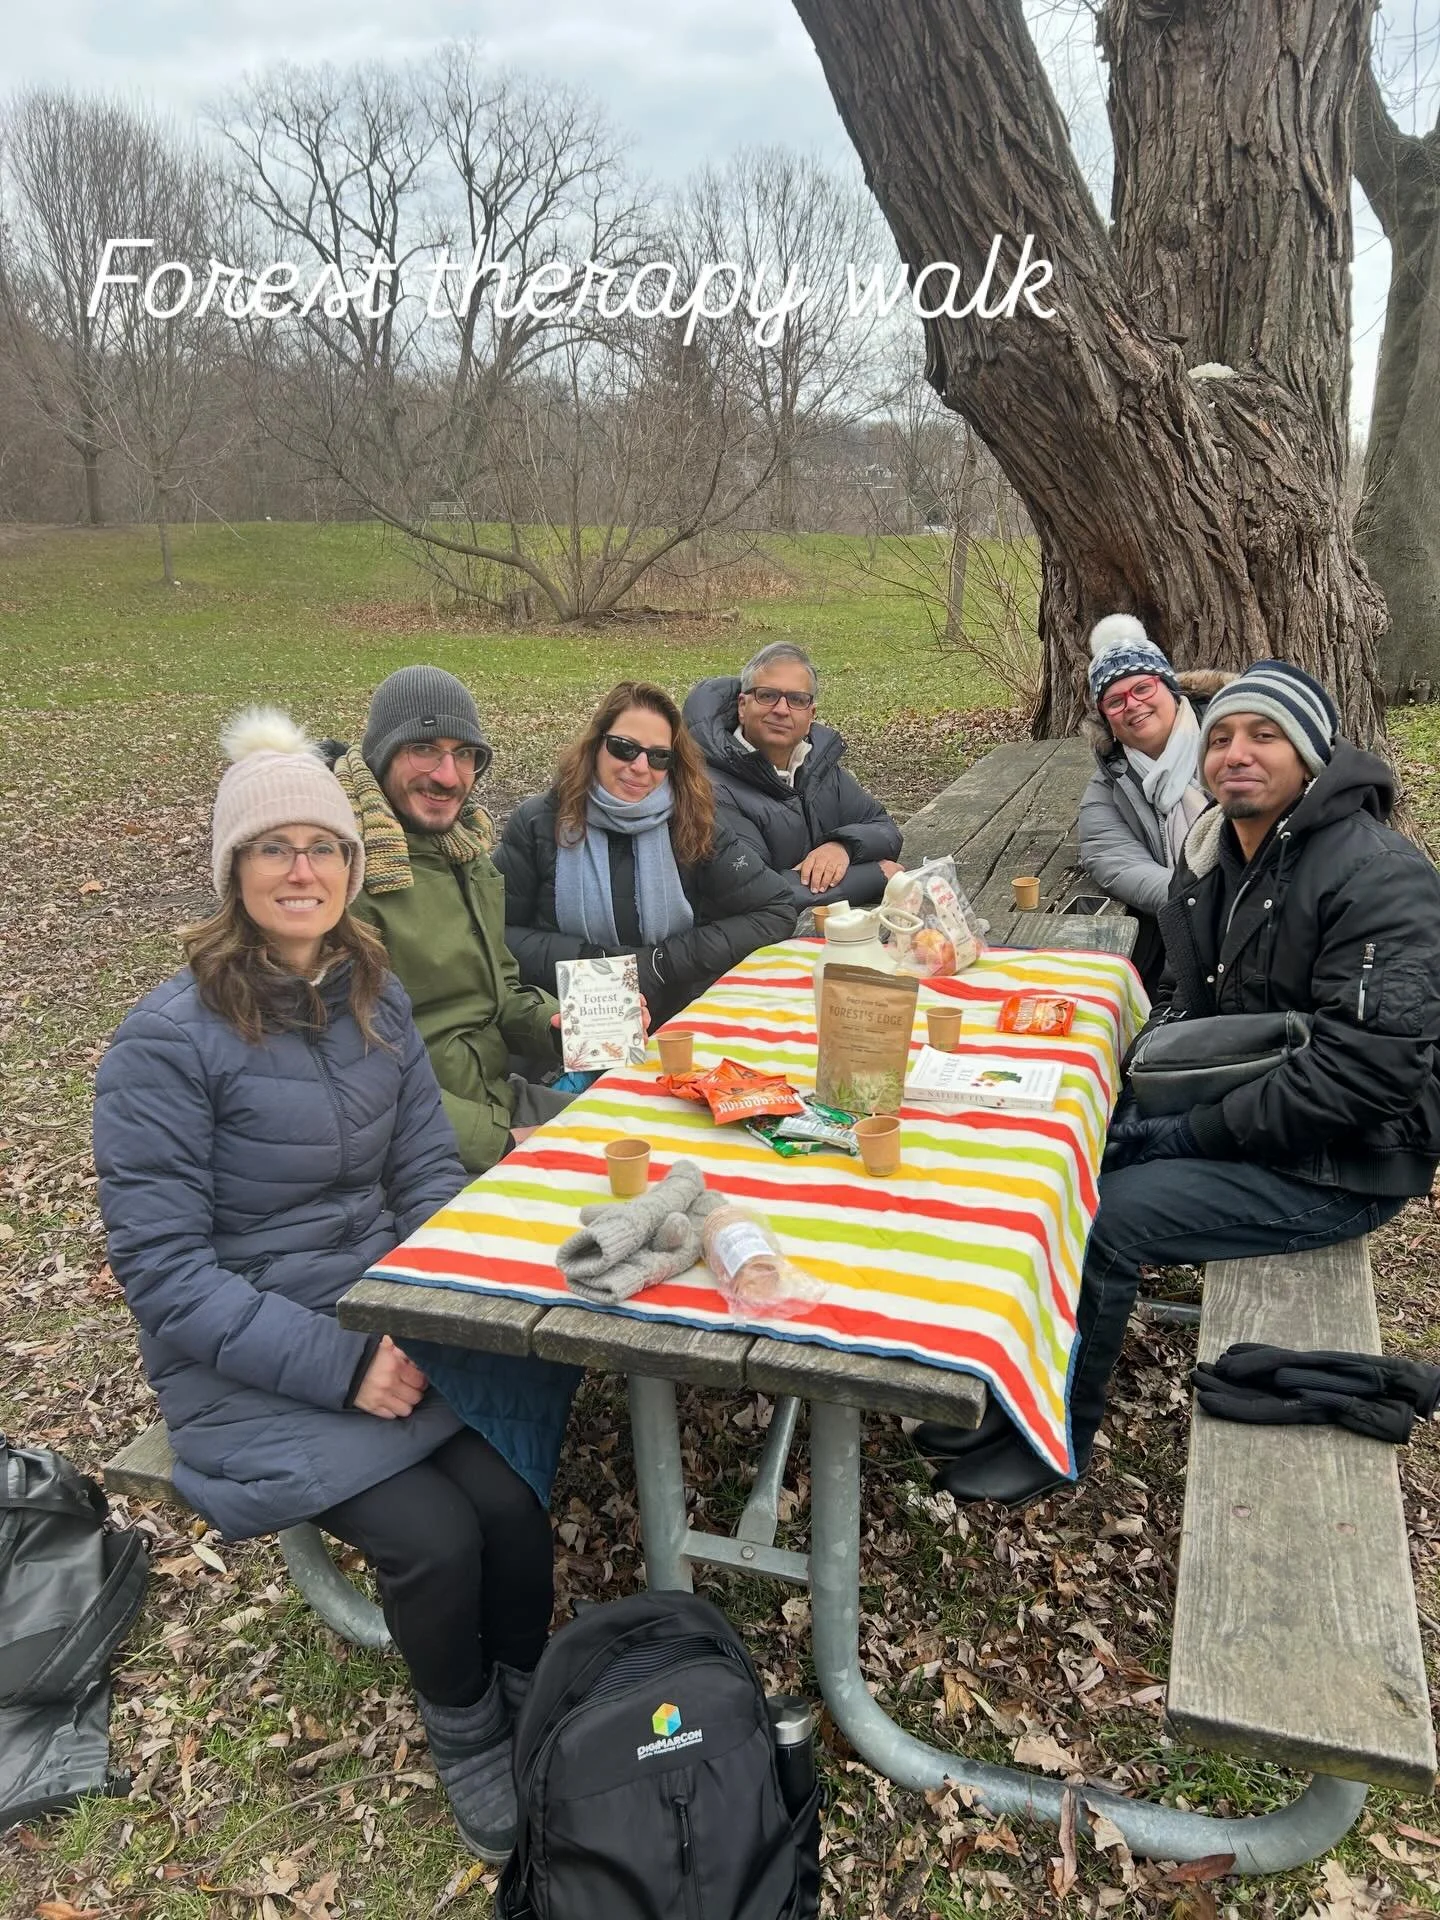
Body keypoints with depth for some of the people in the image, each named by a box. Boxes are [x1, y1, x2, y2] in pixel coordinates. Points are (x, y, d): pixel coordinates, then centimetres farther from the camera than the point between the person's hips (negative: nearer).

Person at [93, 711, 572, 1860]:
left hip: (386, 1322, 4)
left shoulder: (376, 997, 1)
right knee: (435, 1538, -20)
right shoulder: (170, 1039, -16)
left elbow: (429, 1170, 6)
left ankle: (532, 1707, 13)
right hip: (251, 1367, -4)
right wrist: (337, 1365, -22)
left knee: (509, 1498, -17)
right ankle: (467, 1739, 13)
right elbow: (163, 1267, -16)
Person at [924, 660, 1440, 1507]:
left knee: (1100, 1218, -22)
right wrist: (1138, 1097, -1)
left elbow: (1366, 1070, -27)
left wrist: (1185, 1135, -22)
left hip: (1332, 1163, -8)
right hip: (1226, 1112, 8)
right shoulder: (1213, 852, 6)